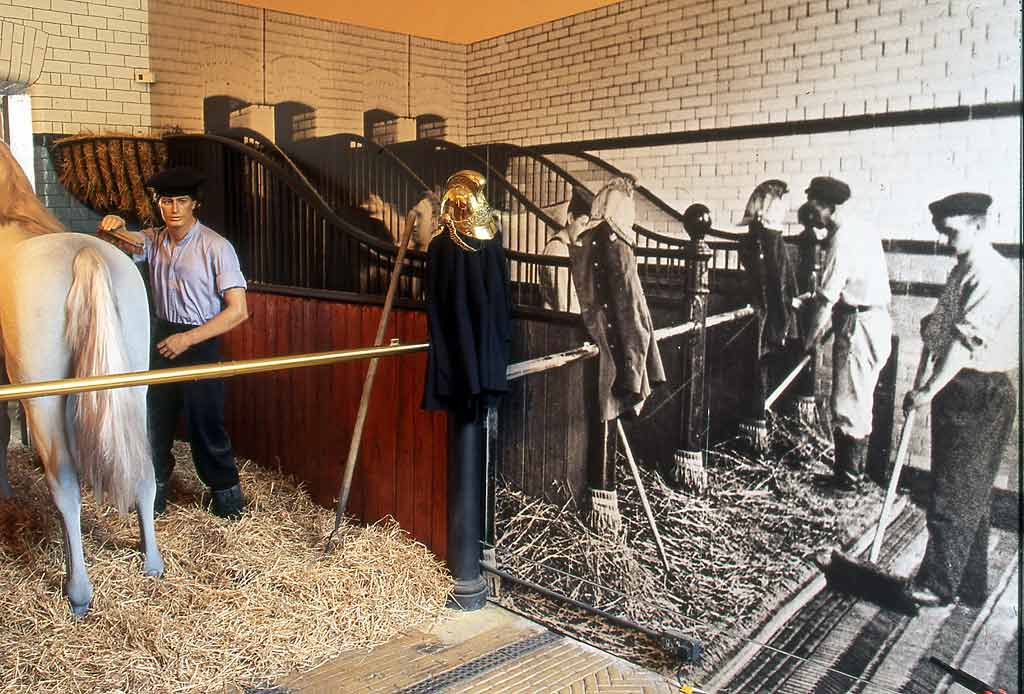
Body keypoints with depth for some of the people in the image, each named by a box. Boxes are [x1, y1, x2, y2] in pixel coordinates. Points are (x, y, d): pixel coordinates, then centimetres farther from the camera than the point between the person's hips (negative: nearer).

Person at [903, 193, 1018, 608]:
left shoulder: (993, 274, -16)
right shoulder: (962, 271, 15)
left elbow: (967, 341, -23)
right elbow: (938, 330, 15)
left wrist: (930, 390, -22)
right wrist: (922, 381, 7)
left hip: (980, 393, -10)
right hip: (955, 391, 10)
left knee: (956, 494, -4)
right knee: (968, 494, 15)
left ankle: (939, 584, 5)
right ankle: (968, 585, 25)